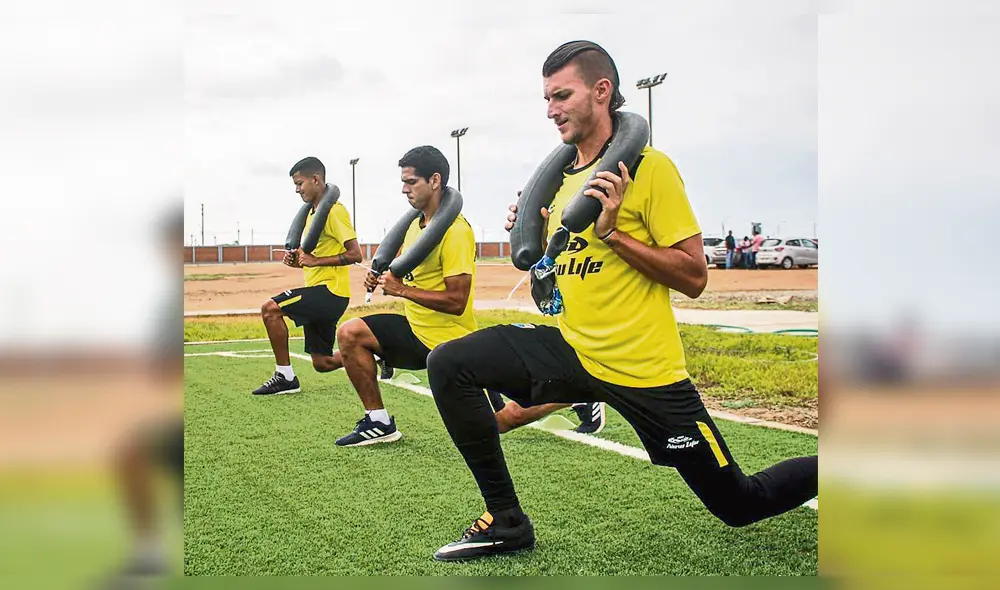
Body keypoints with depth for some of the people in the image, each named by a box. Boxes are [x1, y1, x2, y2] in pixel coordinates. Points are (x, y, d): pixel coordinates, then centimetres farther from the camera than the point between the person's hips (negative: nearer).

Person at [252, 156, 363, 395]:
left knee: (270, 308, -20)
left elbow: (355, 254, -18)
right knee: (322, 364, 11)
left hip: (330, 290, -10)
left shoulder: (334, 210, -11)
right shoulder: (312, 213, 18)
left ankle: (285, 377, -12)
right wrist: (298, 260, 6)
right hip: (320, 293, 10)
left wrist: (316, 260, -18)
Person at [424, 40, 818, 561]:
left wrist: (612, 230, -20)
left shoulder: (648, 167, -11)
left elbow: (694, 277, -14)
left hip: (644, 370, -6)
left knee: (742, 505, 4)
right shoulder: (563, 177, 10)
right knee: (449, 364, -12)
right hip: (574, 349, 6)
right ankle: (506, 520, -1)